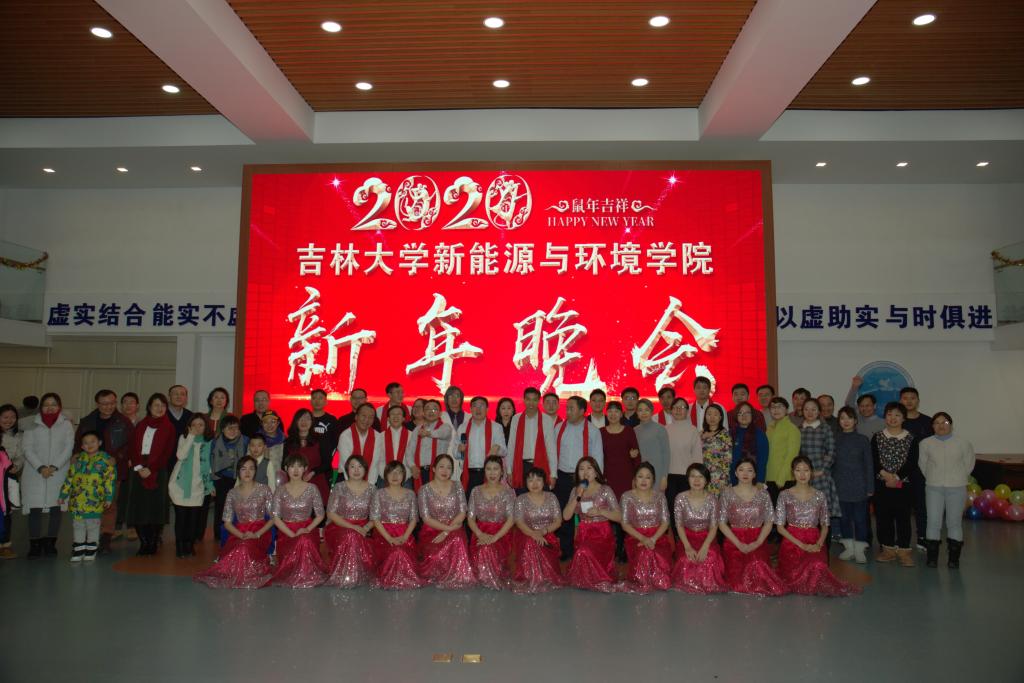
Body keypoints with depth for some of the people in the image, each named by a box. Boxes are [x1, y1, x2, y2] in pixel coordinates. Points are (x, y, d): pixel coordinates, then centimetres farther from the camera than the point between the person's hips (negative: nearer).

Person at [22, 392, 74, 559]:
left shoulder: (66, 424, 5)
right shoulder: (33, 425, 4)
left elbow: (69, 448, -1)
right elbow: (27, 448, -2)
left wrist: (54, 467, -11)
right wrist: (40, 467, -13)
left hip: (59, 473, 0)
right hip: (35, 473, 0)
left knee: (56, 508, -2)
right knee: (35, 508, -6)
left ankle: (50, 543, 8)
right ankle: (35, 545, 0)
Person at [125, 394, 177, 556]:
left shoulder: (169, 427, 2)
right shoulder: (140, 425, 13)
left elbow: (167, 452, -5)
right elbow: (132, 447, 7)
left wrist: (150, 468, -13)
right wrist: (138, 467, -7)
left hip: (157, 472, -3)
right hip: (138, 470, 3)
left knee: (156, 506, -3)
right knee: (138, 506, 1)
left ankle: (153, 543, 7)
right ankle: (144, 542, 12)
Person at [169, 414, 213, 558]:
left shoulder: (208, 442, 7)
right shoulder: (184, 438, 1)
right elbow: (181, 456, -18)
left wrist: (210, 484, 11)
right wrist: (191, 436, -17)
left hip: (197, 486, 2)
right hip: (181, 484, -2)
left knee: (194, 516, -1)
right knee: (181, 515, -2)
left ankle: (190, 545, 11)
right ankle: (180, 547, 9)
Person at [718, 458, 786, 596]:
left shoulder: (763, 494, 7)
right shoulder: (727, 494, 2)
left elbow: (768, 522, 4)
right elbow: (722, 523, -1)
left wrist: (757, 542, -11)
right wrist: (739, 544, -11)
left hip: (757, 542, 1)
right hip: (734, 542, -1)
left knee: (758, 566, -27)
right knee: (738, 575, -22)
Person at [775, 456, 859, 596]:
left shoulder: (820, 496, 9)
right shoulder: (785, 495, 1)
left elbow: (825, 525, 12)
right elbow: (780, 526, -1)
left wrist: (819, 544, -7)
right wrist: (801, 544, -12)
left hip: (814, 543, 2)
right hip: (792, 542, -2)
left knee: (818, 567, -30)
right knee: (797, 576, -26)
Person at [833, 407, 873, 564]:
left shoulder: (863, 440, 0)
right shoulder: (835, 439, 3)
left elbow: (868, 464, 1)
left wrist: (870, 487, -2)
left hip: (858, 486, -2)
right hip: (840, 486, 2)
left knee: (860, 518, 0)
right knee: (844, 517, 8)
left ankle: (859, 549, 10)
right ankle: (849, 547, 20)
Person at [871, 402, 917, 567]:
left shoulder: (910, 439, 2)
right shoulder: (877, 437, 5)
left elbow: (911, 462, -6)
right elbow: (874, 460, -2)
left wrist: (896, 477, -15)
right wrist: (885, 474, -16)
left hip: (903, 484, -1)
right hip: (881, 484, 2)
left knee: (903, 516, 1)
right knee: (883, 516, 6)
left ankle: (904, 550, 9)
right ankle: (888, 549, 17)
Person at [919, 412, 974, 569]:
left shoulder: (963, 443, -3)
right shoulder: (926, 443, -1)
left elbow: (968, 464, 7)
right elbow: (923, 464, 9)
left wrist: (957, 479, 11)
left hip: (956, 488, -1)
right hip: (934, 488, 1)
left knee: (954, 523, 6)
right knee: (933, 522, 1)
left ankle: (954, 559, 15)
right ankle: (932, 557, 10)